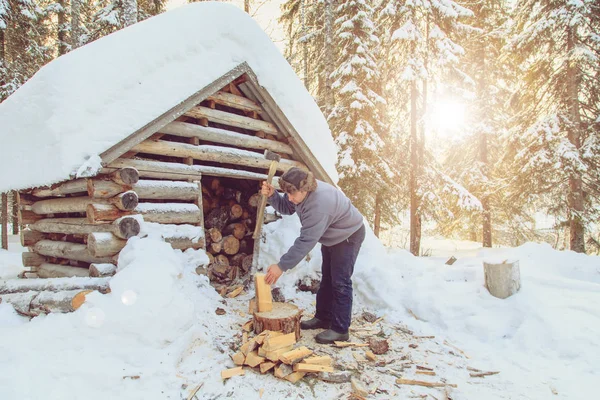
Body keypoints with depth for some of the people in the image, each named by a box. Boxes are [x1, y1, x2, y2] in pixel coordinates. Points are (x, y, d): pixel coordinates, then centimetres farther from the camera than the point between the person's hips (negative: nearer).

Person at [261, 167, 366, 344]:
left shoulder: (319, 204, -41)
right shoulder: (300, 191, -13)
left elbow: (306, 241, -40)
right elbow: (286, 208, 2)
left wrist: (281, 266, -37)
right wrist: (272, 195, -20)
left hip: (348, 236, -9)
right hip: (331, 237, 9)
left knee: (340, 282, -9)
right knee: (326, 279, 15)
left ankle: (340, 330, -1)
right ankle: (323, 318, 26)